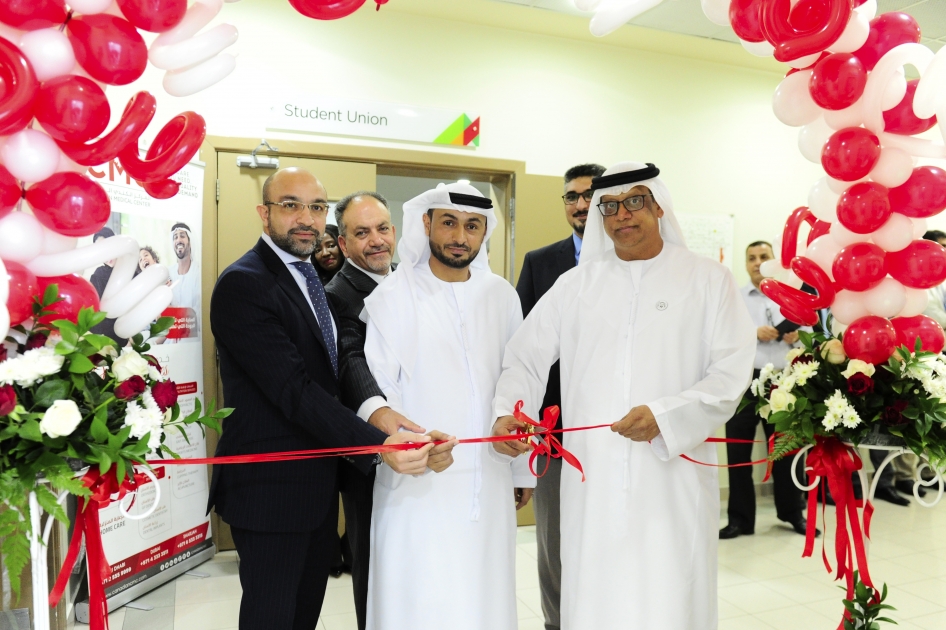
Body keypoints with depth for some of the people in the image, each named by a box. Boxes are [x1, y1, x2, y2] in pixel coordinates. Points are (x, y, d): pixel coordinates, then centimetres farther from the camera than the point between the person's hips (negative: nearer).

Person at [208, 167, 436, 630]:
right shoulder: (242, 284, -19)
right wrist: (379, 444, -35)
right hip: (271, 488, -8)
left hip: (318, 482, 9)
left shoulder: (310, 277, 10)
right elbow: (294, 389, -28)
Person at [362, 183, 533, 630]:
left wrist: (522, 469, 13)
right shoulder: (392, 298, -4)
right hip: (417, 482, -3)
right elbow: (376, 390, -4)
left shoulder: (502, 297, 6)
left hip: (490, 482, 3)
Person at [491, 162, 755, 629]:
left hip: (674, 480, -2)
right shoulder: (577, 284, 12)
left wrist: (664, 416, -17)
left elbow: (731, 372, -4)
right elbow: (526, 358, 11)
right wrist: (507, 411, -7)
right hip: (591, 482, 2)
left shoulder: (708, 279, 5)